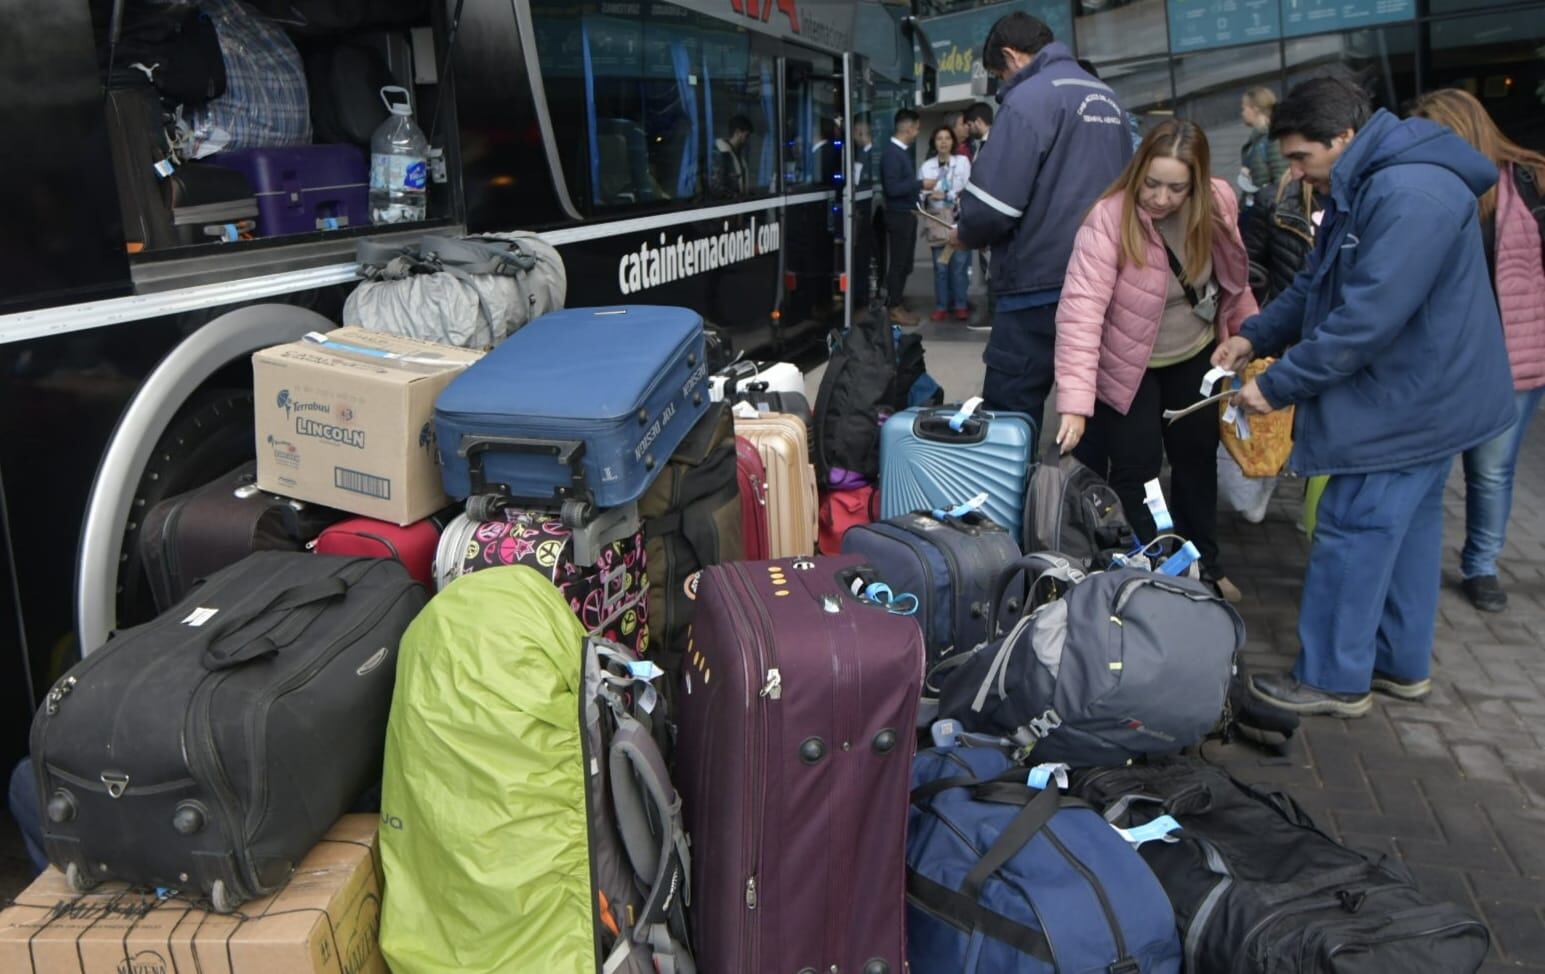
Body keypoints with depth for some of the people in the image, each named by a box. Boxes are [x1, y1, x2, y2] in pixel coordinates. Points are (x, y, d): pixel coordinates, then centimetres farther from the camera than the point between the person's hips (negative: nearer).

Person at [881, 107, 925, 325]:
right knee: (897, 263, -1)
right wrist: (921, 184, -18)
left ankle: (896, 304, 23)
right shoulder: (892, 154, -17)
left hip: (908, 214, 9)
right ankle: (894, 309, 7)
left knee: (905, 263, 14)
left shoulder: (903, 152, 12)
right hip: (898, 215, -9)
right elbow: (893, 188, -23)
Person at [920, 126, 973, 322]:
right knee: (940, 265, 1)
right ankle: (941, 306, 8)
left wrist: (946, 195, -12)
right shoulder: (926, 166, 9)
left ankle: (960, 305, 4)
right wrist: (928, 197, -17)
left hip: (959, 218, -1)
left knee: (960, 264, -5)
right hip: (937, 220, 1)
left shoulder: (963, 162, 5)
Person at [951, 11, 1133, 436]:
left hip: (1040, 284, -8)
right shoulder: (1107, 97, 14)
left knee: (1008, 413, -2)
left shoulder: (1030, 98, -11)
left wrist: (965, 234, 1)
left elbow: (992, 203, -18)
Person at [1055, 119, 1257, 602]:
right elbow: (1081, 309, -38)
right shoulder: (1109, 218, -30)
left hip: (1195, 356, 5)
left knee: (1197, 456, 16)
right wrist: (1075, 403, -46)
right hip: (1130, 365, -5)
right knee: (1136, 467, -4)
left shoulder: (1218, 204, -15)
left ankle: (1205, 566, 34)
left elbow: (1230, 275, 5)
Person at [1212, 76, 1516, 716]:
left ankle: (1333, 680, 11)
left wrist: (1277, 385, -22)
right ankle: (1402, 664, 31)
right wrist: (1255, 336, 1)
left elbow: (1366, 319, -29)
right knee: (1406, 529, 17)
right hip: (1417, 399, 10)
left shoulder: (1411, 195, -25)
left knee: (1353, 534, -2)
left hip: (1405, 405, -10)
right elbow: (1316, 286, 15)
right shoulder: (1361, 189, 10)